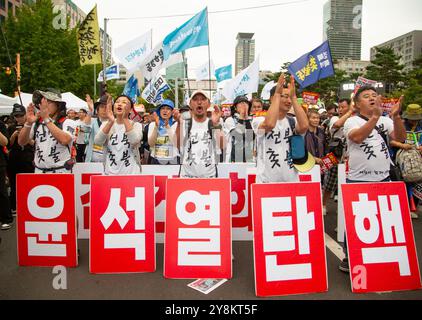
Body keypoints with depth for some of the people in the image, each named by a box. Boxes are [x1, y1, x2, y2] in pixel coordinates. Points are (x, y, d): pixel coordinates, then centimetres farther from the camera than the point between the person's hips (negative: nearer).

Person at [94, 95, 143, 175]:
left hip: (131, 173, -1)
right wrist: (110, 122, -27)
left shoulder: (136, 125, -1)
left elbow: (135, 140, -22)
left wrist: (125, 119, -29)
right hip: (110, 173, 2)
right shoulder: (106, 124, 4)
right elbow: (97, 141, -15)